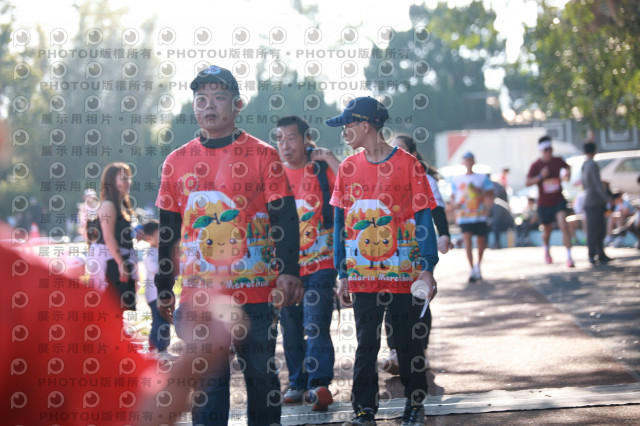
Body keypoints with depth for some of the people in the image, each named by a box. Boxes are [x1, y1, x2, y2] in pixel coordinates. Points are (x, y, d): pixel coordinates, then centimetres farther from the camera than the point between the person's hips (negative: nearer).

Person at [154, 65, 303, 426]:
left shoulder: (263, 155, 1)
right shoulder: (177, 161, 9)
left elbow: (285, 217, -4)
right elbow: (167, 230, 15)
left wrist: (288, 272, -16)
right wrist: (163, 288, 13)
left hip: (255, 290, -2)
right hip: (198, 294, 2)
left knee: (261, 376, 5)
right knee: (206, 380, 3)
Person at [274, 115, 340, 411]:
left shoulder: (322, 170, 0)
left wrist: (330, 158, -16)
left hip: (320, 264, -3)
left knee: (315, 325, -14)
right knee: (291, 328, 9)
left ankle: (319, 384, -17)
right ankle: (297, 383, 21)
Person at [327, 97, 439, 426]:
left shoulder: (407, 164, -5)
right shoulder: (348, 168, 6)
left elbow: (423, 218, -4)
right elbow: (341, 223, 10)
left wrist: (427, 269, -10)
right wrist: (343, 275, 6)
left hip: (404, 275, -3)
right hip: (362, 276, 3)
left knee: (408, 344, 6)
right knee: (366, 345, 4)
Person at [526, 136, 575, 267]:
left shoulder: (558, 161, 0)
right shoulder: (536, 165, -9)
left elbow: (567, 167, 23)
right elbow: (528, 183, -13)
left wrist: (568, 172, 1)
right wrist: (541, 176, -25)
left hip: (559, 201, 0)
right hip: (544, 203, 0)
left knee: (563, 226, -20)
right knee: (547, 230, 14)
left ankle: (569, 256, -21)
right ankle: (546, 250, 47)